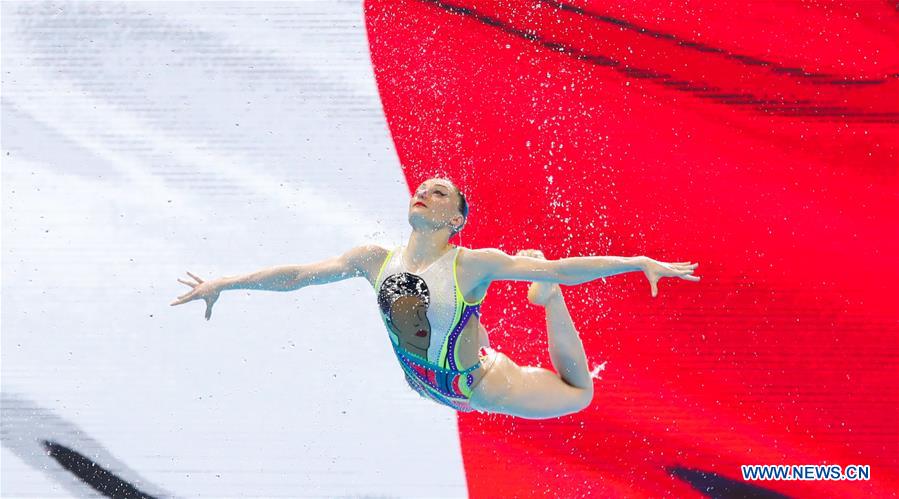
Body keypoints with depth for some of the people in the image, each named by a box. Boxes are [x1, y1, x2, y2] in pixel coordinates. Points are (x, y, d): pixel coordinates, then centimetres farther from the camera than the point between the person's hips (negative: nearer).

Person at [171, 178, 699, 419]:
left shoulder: (473, 264, -27)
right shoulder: (376, 259, -14)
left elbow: (560, 267, -29)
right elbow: (298, 274, -9)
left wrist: (639, 262, -35)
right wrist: (226, 282, -6)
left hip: (478, 386, -4)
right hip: (424, 385, 4)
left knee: (578, 395, 9)